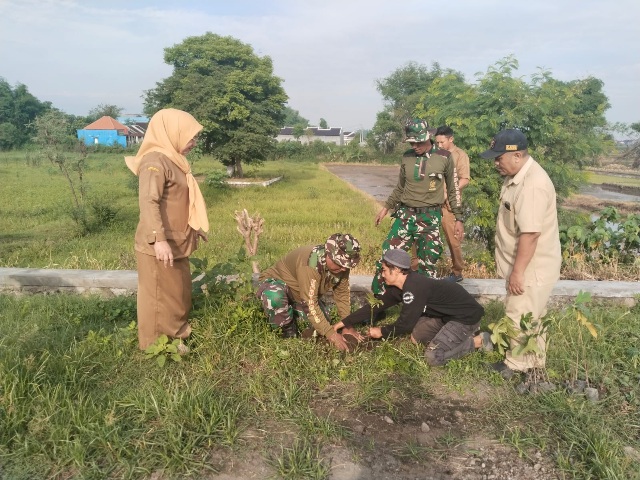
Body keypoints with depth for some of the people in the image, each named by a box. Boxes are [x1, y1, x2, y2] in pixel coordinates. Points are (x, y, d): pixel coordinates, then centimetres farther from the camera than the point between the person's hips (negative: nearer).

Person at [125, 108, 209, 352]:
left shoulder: (172, 159, 13)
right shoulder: (155, 161, -18)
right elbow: (148, 202, -27)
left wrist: (193, 228, 27)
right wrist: (159, 239, -34)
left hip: (176, 242, 10)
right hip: (160, 245, -10)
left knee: (178, 291, 20)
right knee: (160, 294, 4)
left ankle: (177, 333, 36)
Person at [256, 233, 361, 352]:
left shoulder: (340, 264, -16)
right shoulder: (310, 263, -40)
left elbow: (342, 294, -4)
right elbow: (309, 303, -40)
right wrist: (330, 333, -39)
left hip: (297, 293, 7)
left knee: (323, 322, -2)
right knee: (275, 297, -41)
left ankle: (292, 313, 22)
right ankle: (288, 332, -12)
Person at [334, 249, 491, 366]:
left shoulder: (414, 288, -28)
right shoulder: (398, 287, 1)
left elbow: (405, 324, -21)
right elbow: (376, 306, 7)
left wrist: (381, 332, -4)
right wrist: (344, 322, 7)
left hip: (467, 315, -9)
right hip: (448, 313, 9)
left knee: (433, 357, -19)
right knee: (416, 337, 10)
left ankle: (478, 340, -3)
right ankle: (459, 335, 14)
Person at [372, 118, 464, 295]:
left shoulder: (444, 157, -3)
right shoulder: (407, 157, 4)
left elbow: (453, 190, 4)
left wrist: (458, 219, 4)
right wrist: (386, 207, 17)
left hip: (430, 218, -2)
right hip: (405, 214, 2)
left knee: (427, 265, 4)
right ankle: (377, 298, 13)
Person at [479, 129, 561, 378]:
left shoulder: (532, 185, -28)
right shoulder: (517, 176, 5)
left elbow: (530, 234, -29)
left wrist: (517, 271, -25)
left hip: (532, 268, -10)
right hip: (526, 265, 10)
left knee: (519, 318, 3)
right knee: (531, 317, 21)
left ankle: (517, 365, 21)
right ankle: (535, 361, 36)